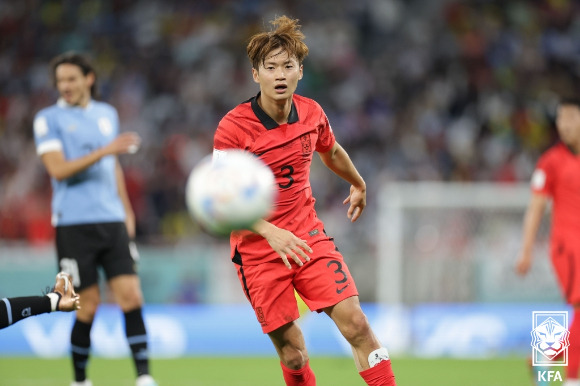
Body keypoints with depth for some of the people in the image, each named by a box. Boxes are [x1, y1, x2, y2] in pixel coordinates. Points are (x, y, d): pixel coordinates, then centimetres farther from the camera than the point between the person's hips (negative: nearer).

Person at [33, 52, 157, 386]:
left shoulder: (107, 114, 14)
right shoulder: (49, 119, -1)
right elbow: (58, 169, -14)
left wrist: (127, 209, 23)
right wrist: (104, 151, -21)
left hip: (112, 221, 4)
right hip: (74, 224, -4)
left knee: (131, 296, -8)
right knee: (89, 305, -3)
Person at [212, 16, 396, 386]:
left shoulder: (312, 113, 1)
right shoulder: (233, 127, -15)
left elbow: (331, 151, 25)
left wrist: (358, 184, 42)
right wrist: (271, 232, -31)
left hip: (308, 235, 3)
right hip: (257, 248, -3)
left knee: (356, 323, -11)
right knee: (292, 354, -4)